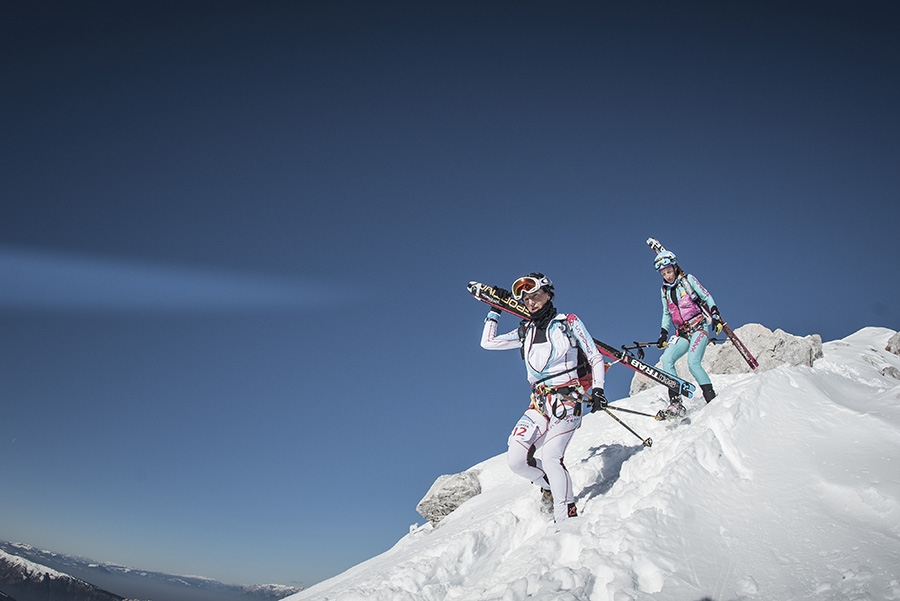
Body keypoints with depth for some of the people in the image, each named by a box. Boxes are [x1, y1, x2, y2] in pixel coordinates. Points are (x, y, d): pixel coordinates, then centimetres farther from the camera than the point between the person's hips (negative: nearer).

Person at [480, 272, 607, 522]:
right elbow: (487, 343, 19)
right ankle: (553, 486, 18)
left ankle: (567, 517, -9)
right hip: (540, 403, 5)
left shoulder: (569, 323, 4)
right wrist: (495, 311, 21)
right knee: (516, 459, -9)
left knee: (550, 456, -22)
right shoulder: (525, 332, 15)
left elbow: (595, 357, 5)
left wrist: (597, 389, -8)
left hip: (567, 399, -5)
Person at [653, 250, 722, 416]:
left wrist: (715, 316, -10)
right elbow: (667, 314, 22)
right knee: (666, 359, -18)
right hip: (683, 333, 5)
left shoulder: (688, 279, 1)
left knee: (692, 362, -25)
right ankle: (675, 402, -21)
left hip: (700, 327, -5)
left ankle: (712, 399, -16)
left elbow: (707, 297, 2)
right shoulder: (665, 290, 15)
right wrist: (663, 334, 11)